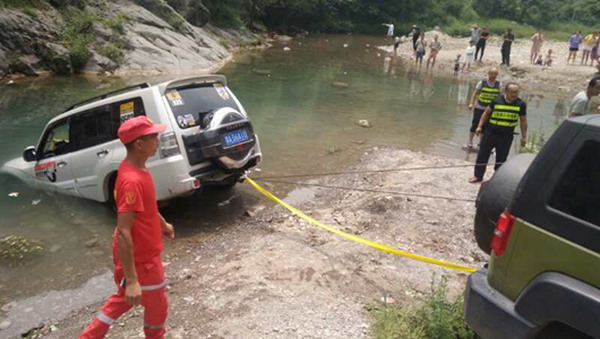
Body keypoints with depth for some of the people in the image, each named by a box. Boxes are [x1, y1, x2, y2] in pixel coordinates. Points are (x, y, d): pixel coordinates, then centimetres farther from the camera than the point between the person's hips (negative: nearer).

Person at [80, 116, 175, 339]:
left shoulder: (135, 168, -2)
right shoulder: (132, 180, -32)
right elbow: (123, 233, -33)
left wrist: (163, 223, 32)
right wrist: (131, 280, -32)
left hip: (142, 251, 9)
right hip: (140, 257, -9)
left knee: (124, 298, 29)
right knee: (157, 305, 15)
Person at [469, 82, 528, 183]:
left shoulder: (521, 104, -2)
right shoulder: (497, 100, -5)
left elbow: (523, 121, 7)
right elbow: (486, 113, 6)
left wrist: (524, 137, 7)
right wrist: (479, 126, 0)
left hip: (506, 136, 0)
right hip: (491, 132, 0)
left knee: (501, 158, 8)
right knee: (483, 154, 4)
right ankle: (478, 176, 16)